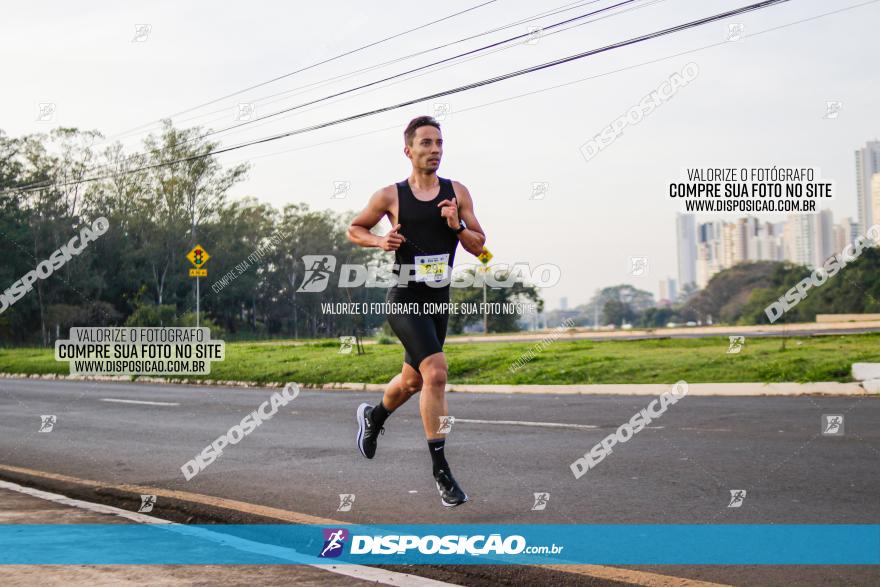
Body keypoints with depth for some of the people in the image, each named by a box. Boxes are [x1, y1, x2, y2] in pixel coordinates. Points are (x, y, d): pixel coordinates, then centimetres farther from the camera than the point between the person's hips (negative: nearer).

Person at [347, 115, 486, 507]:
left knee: (414, 380, 20)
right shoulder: (391, 196, -3)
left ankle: (373, 416, 52)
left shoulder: (457, 193, 5)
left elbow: (478, 246, 6)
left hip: (439, 301, 5)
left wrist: (457, 227, -13)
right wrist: (379, 241, -9)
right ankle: (440, 468, -16)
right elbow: (354, 229, 11)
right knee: (436, 373, -23)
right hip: (405, 299, -5)